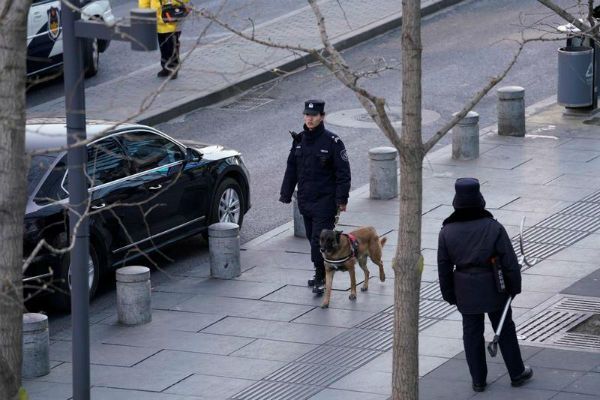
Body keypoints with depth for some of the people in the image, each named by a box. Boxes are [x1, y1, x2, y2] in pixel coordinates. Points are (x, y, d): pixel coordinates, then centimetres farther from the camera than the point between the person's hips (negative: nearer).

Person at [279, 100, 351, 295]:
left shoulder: (332, 142, -10)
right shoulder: (299, 140, 8)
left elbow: (343, 173, -10)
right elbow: (291, 169, 15)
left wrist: (342, 199, -14)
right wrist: (286, 194, 13)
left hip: (325, 200, -6)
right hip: (305, 200, 6)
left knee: (320, 239, -11)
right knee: (312, 238, 12)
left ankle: (321, 278, -4)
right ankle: (321, 274, 23)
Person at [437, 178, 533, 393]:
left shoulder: (447, 232, -10)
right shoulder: (494, 228, -16)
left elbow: (444, 269, -3)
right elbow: (510, 262, -11)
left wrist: (449, 295, 9)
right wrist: (514, 286, 3)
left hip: (465, 293, 1)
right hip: (494, 290, -1)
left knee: (472, 334, 14)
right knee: (505, 330, 15)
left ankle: (478, 380, 20)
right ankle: (517, 373, 26)